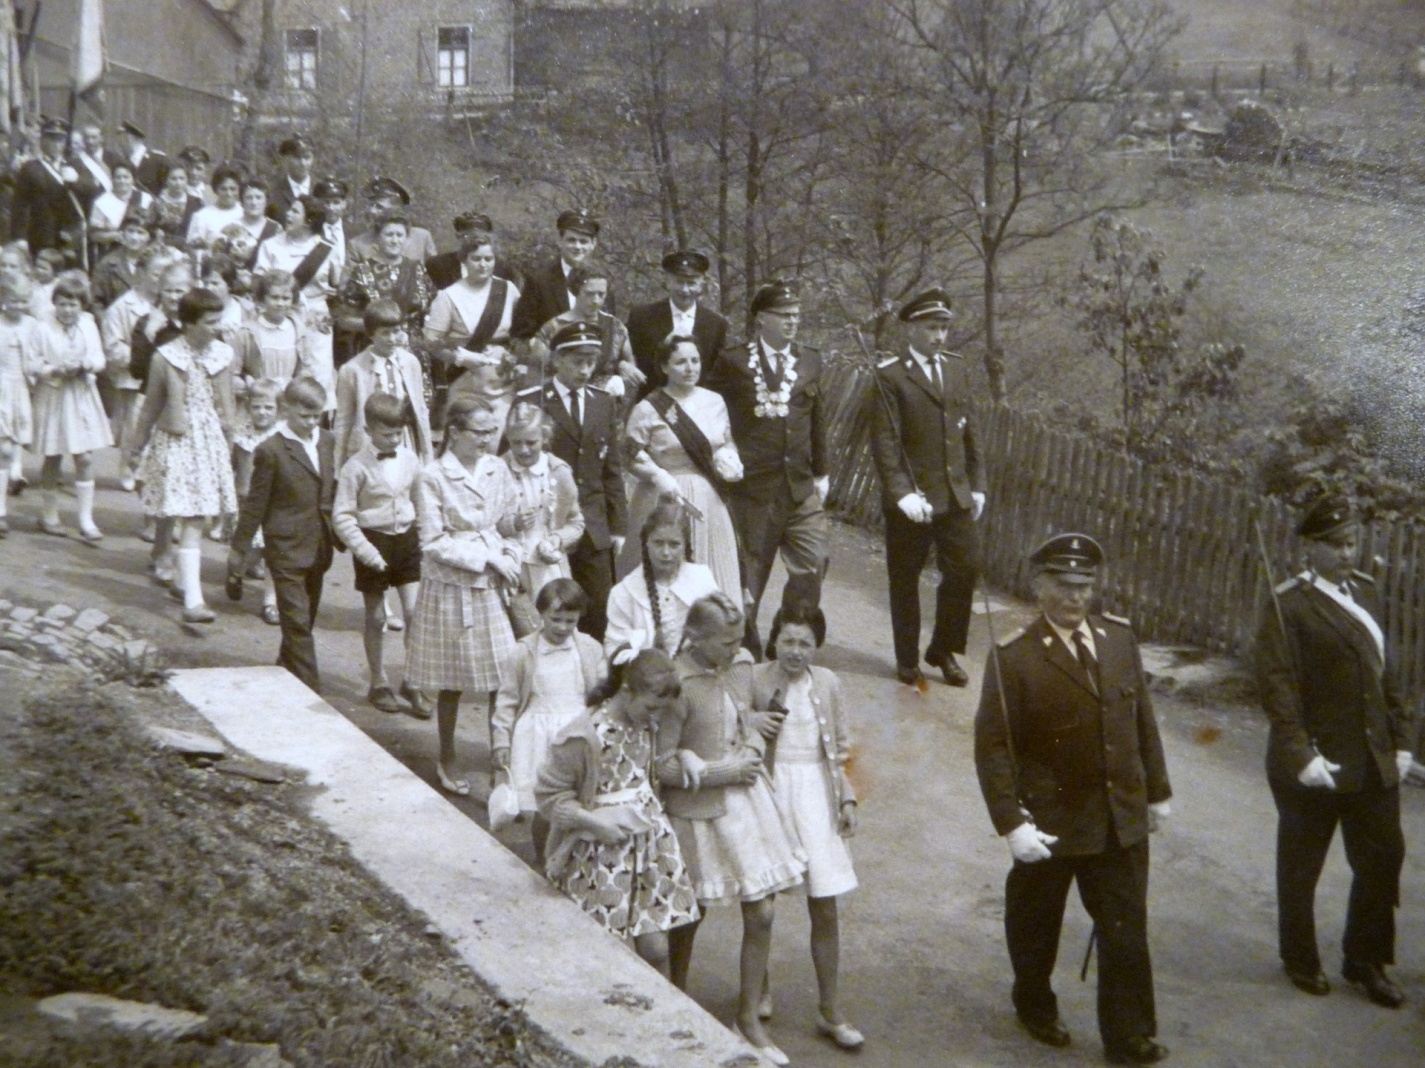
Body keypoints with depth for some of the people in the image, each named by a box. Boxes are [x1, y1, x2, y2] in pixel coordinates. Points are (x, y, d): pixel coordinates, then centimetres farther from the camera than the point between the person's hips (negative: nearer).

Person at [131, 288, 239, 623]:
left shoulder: (223, 355, 1)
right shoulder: (166, 358, -9)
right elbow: (152, 405, 2)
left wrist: (229, 440, 17)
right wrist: (139, 444, 10)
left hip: (211, 441, 4)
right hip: (177, 442, -4)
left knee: (196, 518, 7)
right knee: (191, 520, -11)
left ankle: (186, 578, 27)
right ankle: (193, 600, -14)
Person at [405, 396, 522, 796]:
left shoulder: (497, 469, 4)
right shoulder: (432, 478, -12)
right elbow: (434, 542, -12)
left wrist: (511, 555, -5)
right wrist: (485, 557, -15)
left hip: (494, 585, 4)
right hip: (451, 587, -4)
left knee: (504, 677, 2)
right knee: (452, 683, 7)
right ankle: (447, 762, 24)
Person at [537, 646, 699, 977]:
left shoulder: (646, 727, 1)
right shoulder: (585, 737, -20)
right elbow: (549, 795, -13)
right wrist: (592, 821, -20)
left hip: (648, 843, 6)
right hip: (600, 854, -5)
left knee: (656, 950, 4)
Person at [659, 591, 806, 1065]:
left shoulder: (740, 666, -2)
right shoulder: (678, 684, -22)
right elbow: (662, 765, -19)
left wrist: (750, 754, -4)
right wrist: (721, 772, -19)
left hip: (747, 800, 5)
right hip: (699, 810, -5)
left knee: (761, 914, 6)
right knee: (689, 914, 15)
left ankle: (749, 1017, 22)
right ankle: (678, 999, 41)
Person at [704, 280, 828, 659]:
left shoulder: (810, 361, 10)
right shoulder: (734, 361, -3)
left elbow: (817, 420, 16)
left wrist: (821, 471, 16)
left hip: (801, 487, 4)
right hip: (753, 489, -4)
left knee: (812, 565, -2)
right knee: (750, 574, 5)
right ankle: (747, 652, 19)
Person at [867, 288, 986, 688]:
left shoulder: (957, 368, 11)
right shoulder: (889, 375, -7)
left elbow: (969, 431, 15)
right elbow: (885, 441, -12)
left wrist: (976, 485, 11)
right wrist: (902, 492, -20)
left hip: (956, 496, 5)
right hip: (912, 498, -5)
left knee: (965, 570, 2)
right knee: (905, 580, 6)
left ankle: (944, 651, 20)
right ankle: (908, 660, 20)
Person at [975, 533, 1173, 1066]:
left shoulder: (1119, 638, 2)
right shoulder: (1014, 656, -14)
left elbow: (1143, 720, 11)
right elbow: (992, 747, -16)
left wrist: (1157, 790, 13)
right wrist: (1011, 823, -21)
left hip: (1121, 821, 3)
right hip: (1048, 822, -3)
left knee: (1126, 933, 5)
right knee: (1036, 927, 17)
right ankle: (1035, 1006, 42)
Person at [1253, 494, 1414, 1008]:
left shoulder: (1365, 592, 9)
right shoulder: (1289, 604, -12)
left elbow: (1383, 673, 13)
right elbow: (1277, 684, -16)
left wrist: (1401, 739, 8)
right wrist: (1301, 755, -21)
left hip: (1374, 764, 6)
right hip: (1316, 766, -6)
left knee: (1383, 859, 9)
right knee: (1300, 868, 10)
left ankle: (1365, 960, 27)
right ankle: (1301, 960, 28)